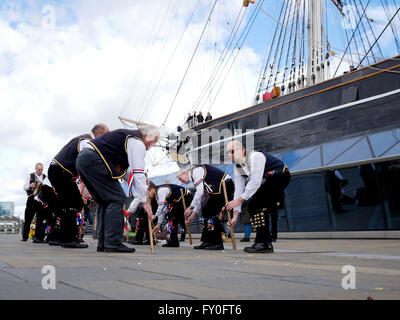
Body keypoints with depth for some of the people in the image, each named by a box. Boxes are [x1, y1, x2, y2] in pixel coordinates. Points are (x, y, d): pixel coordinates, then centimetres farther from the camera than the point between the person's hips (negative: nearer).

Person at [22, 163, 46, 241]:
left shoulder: (45, 177, 10)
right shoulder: (31, 176, 6)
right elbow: (25, 187, 3)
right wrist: (30, 186, -18)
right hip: (32, 200, -1)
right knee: (28, 218, 1)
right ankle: (25, 236, 5)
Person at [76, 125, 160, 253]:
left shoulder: (127, 135, 26)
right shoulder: (138, 143, -5)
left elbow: (122, 168, 30)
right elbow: (138, 173, -10)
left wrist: (138, 183, 24)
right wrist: (144, 201, -6)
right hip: (94, 160, -10)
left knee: (105, 201, 13)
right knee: (117, 198, -7)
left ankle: (103, 243, 11)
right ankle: (113, 242, -11)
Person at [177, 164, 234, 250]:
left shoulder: (196, 171, -7)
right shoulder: (195, 178, 23)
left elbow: (200, 192, -18)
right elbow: (201, 197, 26)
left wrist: (190, 207, -12)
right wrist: (194, 214, 25)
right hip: (220, 189, 11)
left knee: (211, 212, -11)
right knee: (206, 211, 10)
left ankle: (217, 243, -8)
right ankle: (207, 242, 11)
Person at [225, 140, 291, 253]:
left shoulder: (255, 157, -25)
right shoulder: (237, 169, 2)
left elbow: (255, 182, -30)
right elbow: (238, 190, 2)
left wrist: (239, 200, -28)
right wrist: (235, 215, -2)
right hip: (267, 183, 9)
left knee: (256, 203, -22)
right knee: (251, 206, 1)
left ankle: (262, 243, -21)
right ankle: (267, 243, 8)